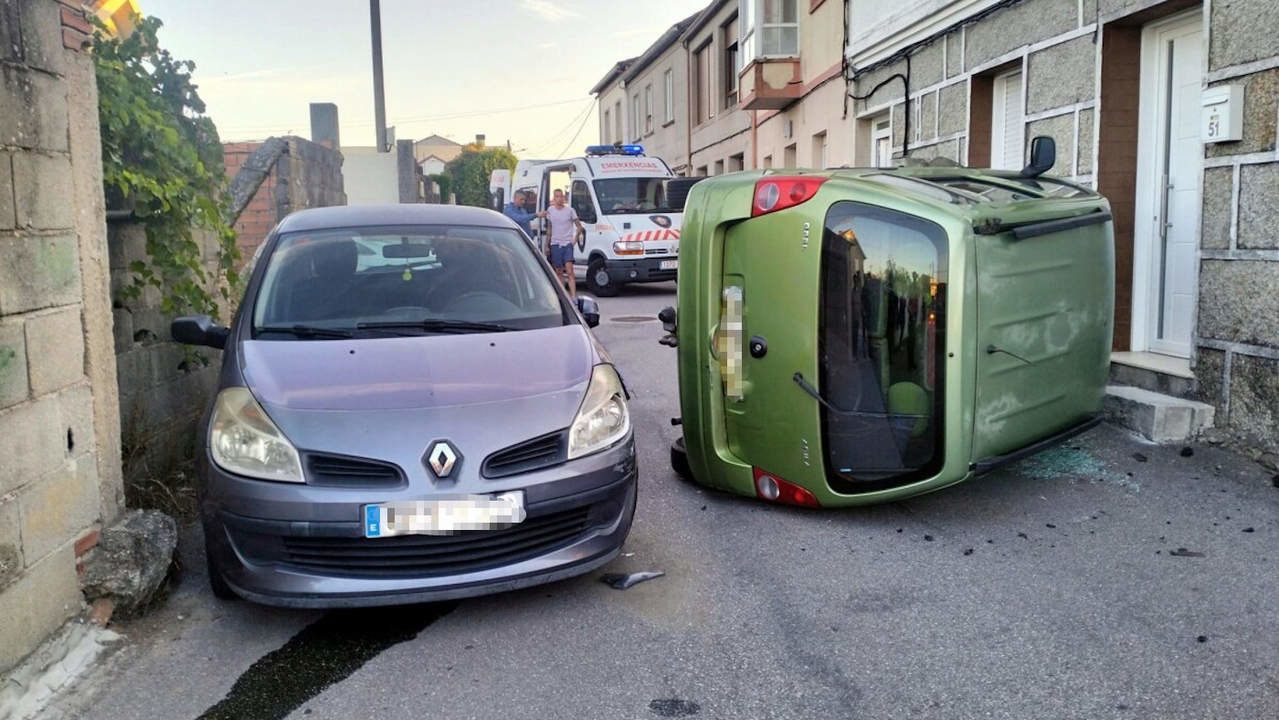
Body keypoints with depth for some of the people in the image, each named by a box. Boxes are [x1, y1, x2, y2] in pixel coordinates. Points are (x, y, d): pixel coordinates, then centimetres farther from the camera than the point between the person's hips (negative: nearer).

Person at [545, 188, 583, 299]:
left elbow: (579, 226, 7)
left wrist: (575, 238, -6)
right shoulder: (550, 210, 8)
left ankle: (574, 297, -19)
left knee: (569, 270, -14)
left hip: (567, 243, -3)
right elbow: (549, 229, 14)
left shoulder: (569, 210, 1)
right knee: (558, 272, 9)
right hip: (555, 244, 3)